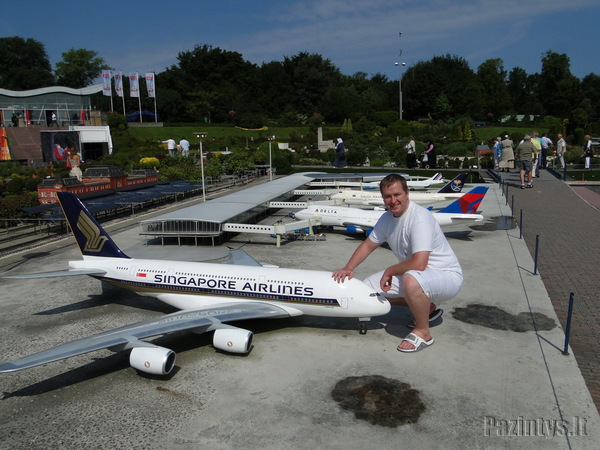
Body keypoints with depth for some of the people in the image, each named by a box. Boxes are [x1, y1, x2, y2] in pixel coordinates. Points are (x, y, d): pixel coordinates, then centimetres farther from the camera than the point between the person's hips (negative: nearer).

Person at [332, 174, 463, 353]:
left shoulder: (419, 218, -26)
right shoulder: (387, 218, 1)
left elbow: (419, 264, -34)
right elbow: (368, 245, 12)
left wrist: (390, 271, -18)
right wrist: (348, 268, -2)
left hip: (446, 275, -9)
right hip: (415, 274, 9)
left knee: (411, 279, -41)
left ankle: (423, 333, -13)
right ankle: (427, 308, 16)